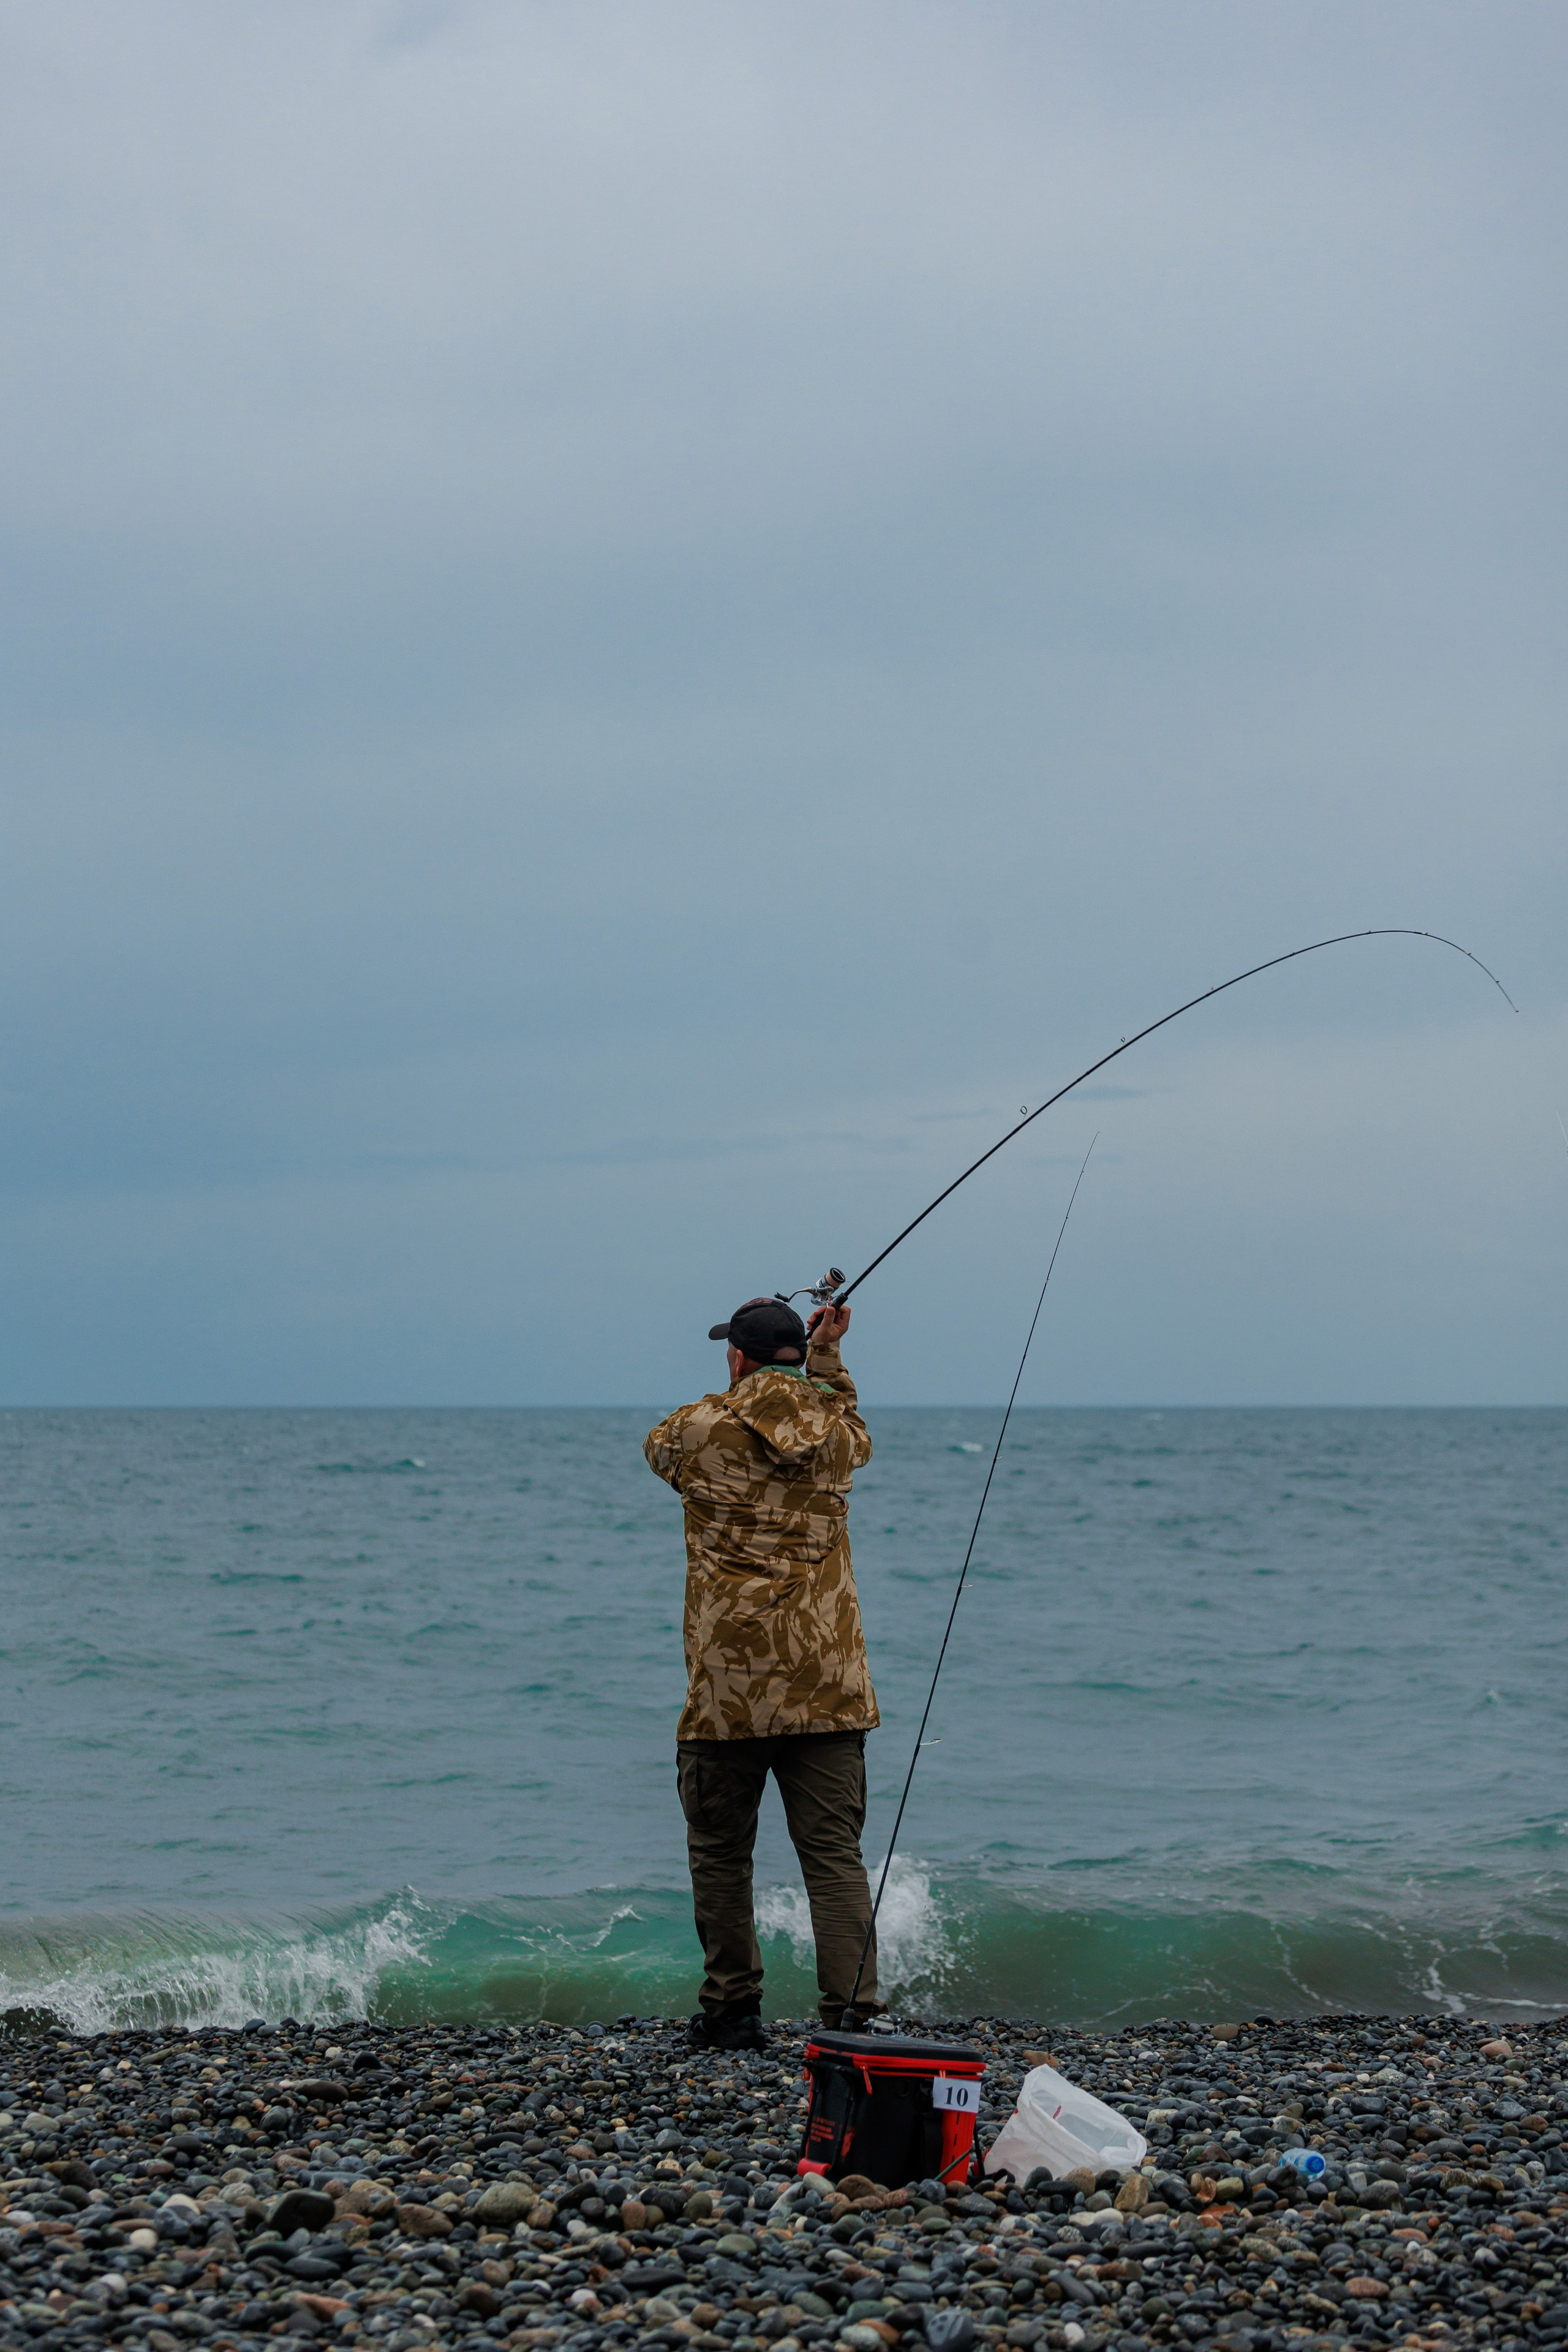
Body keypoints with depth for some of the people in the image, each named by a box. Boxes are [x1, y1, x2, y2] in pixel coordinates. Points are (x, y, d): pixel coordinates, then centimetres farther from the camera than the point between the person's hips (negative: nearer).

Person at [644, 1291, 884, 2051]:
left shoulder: (698, 1429, -3)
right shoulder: (839, 1434, 5)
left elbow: (660, 1446, 23)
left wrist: (742, 1392, 32)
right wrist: (825, 1361, 31)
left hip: (728, 1685, -2)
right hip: (827, 1688, 2)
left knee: (720, 1853, 11)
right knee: (835, 1854, 0)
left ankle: (732, 2011, 15)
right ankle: (851, 2012, -8)